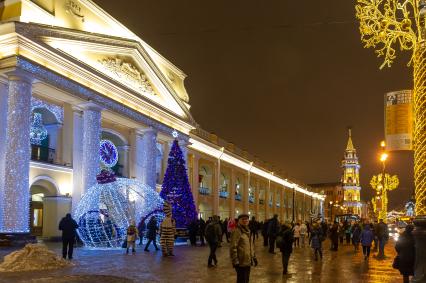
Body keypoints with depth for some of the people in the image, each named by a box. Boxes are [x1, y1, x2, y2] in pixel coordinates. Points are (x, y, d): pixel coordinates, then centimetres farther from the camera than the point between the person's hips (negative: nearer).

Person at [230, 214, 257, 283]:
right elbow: (233, 247, -20)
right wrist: (235, 261, -22)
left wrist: (254, 257, 21)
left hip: (248, 261, 9)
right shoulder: (237, 231, -16)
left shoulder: (247, 230, 12)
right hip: (241, 262, -9)